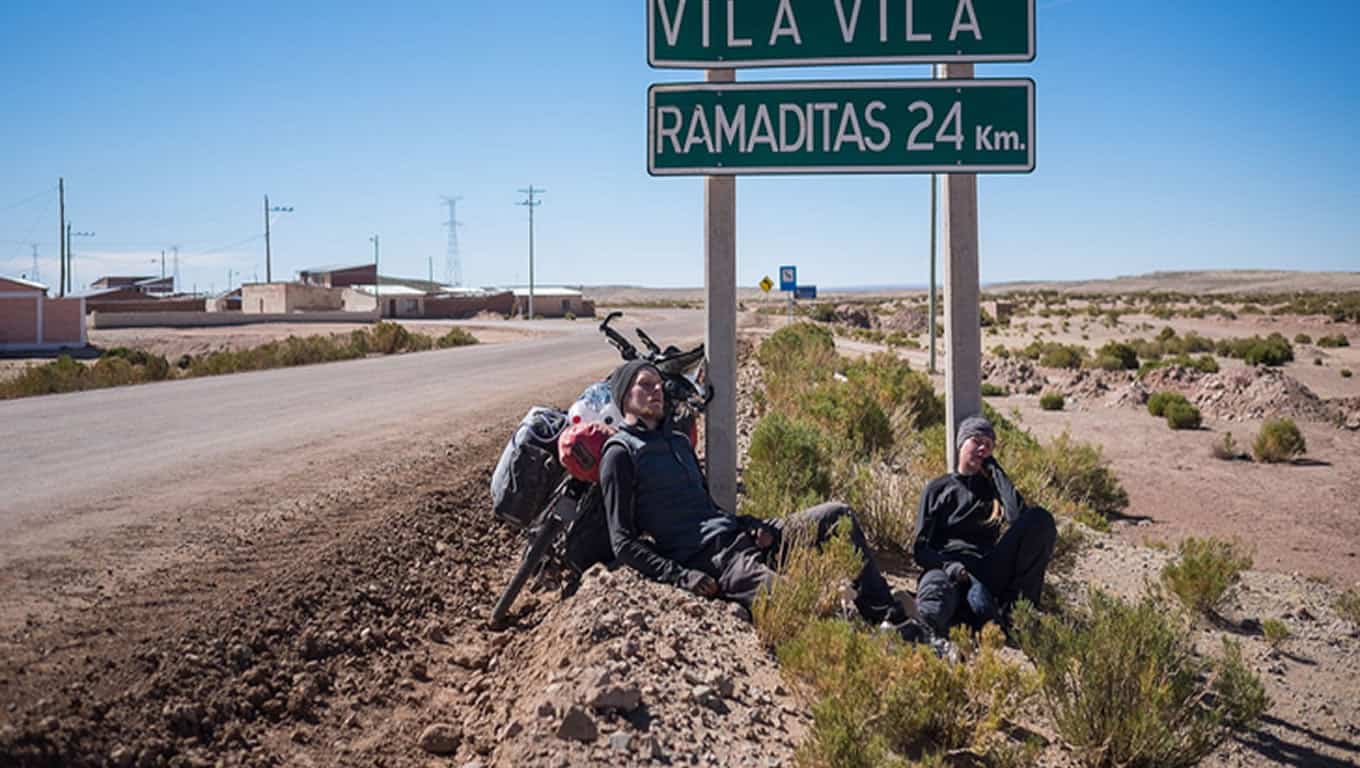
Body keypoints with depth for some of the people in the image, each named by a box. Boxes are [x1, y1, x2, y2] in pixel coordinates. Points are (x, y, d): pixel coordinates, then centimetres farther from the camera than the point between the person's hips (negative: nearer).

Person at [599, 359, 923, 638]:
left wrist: (754, 525, 6)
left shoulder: (678, 441, 24)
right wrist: (682, 576, -19)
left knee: (838, 514, 0)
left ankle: (890, 617, -4)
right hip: (706, 557, -9)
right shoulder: (620, 454, -2)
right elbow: (624, 543, -8)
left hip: (737, 534, 9)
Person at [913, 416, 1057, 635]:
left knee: (1040, 519, -22)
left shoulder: (992, 485, 21)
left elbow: (1019, 516, -4)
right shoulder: (938, 489, 15)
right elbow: (920, 548, 7)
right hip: (944, 566, -3)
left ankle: (1016, 606, -22)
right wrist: (948, 565, -15)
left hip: (987, 572, 3)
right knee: (934, 614, -43)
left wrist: (995, 469, 6)